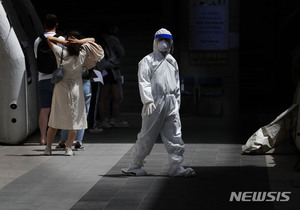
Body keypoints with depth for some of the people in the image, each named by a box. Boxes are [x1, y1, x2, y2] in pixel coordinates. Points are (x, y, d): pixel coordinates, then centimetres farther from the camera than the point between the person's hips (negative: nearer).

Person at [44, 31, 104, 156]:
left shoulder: (61, 53, -9)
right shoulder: (82, 54, -7)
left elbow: (49, 39, -1)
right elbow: (92, 40, 5)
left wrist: (65, 42, -9)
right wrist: (79, 42, -10)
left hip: (61, 89, 0)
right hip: (75, 90, 0)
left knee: (55, 120, 7)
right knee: (74, 120, 7)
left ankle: (48, 147, 9)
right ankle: (69, 148, 3)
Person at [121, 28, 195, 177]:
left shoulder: (172, 62, 20)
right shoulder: (147, 61, 1)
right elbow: (144, 82, -9)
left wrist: (177, 102, 19)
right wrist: (148, 100, -20)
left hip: (171, 103, 6)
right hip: (154, 102, -5)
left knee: (174, 136, -1)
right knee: (147, 136, -1)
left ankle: (176, 167, 0)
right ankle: (134, 166, 10)